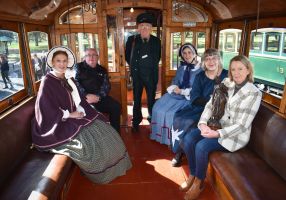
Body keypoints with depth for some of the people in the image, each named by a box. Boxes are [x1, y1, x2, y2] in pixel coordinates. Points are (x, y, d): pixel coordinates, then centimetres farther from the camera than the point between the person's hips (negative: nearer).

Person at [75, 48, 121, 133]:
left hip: (99, 98, 3)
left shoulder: (102, 70, 20)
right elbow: (75, 82, -3)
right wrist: (86, 95, -18)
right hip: (83, 98, -3)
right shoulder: (79, 67, 12)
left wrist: (98, 96, -13)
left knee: (116, 106, -17)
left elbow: (106, 86, 6)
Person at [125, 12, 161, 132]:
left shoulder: (156, 41, -2)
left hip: (152, 75, 0)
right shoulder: (132, 40, -4)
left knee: (151, 99, 11)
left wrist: (151, 66, 9)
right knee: (137, 99, 11)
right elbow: (127, 56, 7)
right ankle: (136, 122, 26)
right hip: (137, 75, 0)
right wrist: (134, 67, 9)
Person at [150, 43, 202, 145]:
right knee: (158, 108, -11)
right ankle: (161, 135, 2)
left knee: (171, 113, -25)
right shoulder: (181, 68, 15)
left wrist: (182, 91, -14)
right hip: (175, 94, 7)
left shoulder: (200, 69, -6)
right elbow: (174, 82, 15)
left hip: (189, 98, -6)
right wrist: (175, 88, -9)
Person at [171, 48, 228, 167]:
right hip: (198, 108, 4)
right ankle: (178, 151, -2)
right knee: (178, 118, -18)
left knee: (190, 122, -25)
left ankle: (181, 151, -2)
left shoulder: (226, 76, -2)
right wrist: (211, 100, -18)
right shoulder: (200, 76, 9)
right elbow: (194, 98, -3)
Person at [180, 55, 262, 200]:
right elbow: (210, 105, -3)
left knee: (201, 146, -25)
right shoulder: (225, 83, 1)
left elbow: (242, 125, -18)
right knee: (188, 139, -16)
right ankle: (193, 174, 6)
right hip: (218, 125, 5)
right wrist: (203, 123, -21)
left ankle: (199, 182, 1)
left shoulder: (254, 93, -14)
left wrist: (218, 133, -29)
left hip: (236, 134, -5)